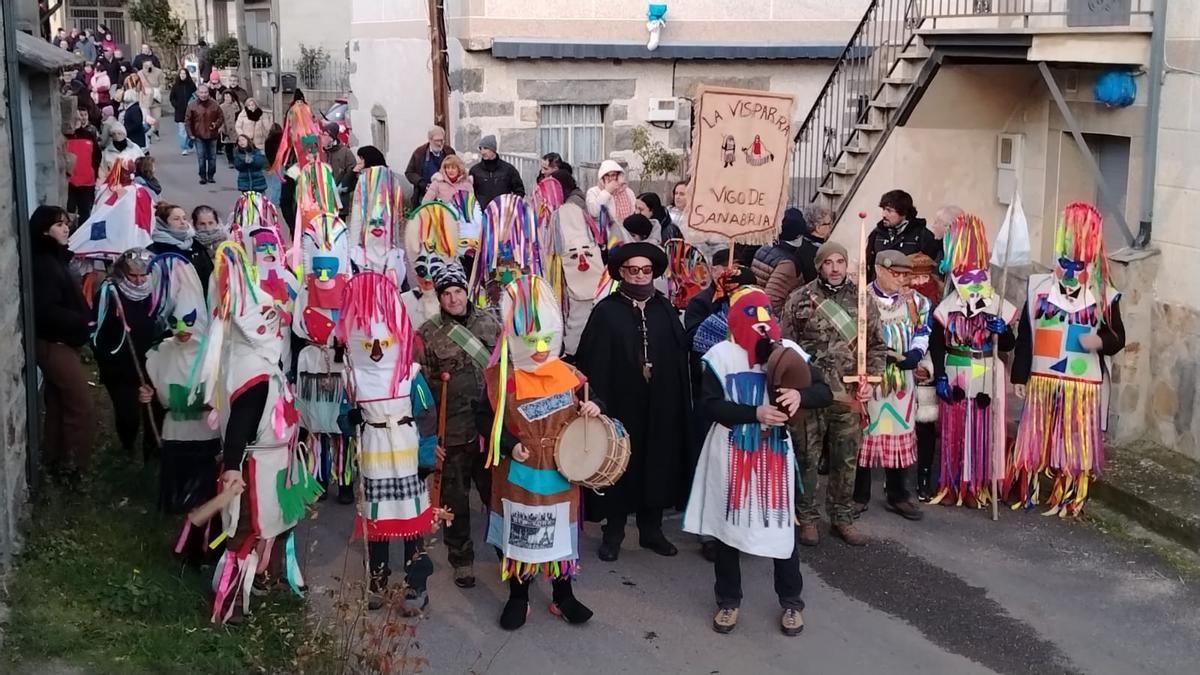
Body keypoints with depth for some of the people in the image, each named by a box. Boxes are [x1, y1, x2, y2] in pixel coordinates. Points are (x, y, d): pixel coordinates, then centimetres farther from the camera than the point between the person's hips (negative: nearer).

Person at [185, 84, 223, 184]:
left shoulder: (214, 104, 1)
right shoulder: (192, 105, -3)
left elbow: (221, 117, 8)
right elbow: (187, 121, 0)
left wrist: (217, 124, -12)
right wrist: (190, 134, -6)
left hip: (212, 135, 2)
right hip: (198, 136, -2)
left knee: (212, 157, 8)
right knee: (201, 157, -2)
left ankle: (211, 176, 20)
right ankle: (202, 176, 8)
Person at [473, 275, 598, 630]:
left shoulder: (568, 374, -4)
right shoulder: (500, 378, -11)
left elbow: (584, 405, 11)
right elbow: (484, 418, -4)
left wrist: (593, 407, -13)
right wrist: (509, 445, -16)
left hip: (561, 472, 2)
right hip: (518, 474, -2)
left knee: (561, 531, 13)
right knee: (518, 534, 10)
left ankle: (563, 596, 30)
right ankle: (518, 597, 27)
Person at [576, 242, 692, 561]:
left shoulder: (665, 310, 4)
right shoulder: (606, 312, -5)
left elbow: (681, 356, 1)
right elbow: (592, 363, -8)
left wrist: (680, 402, -5)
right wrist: (598, 403, -14)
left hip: (659, 407, 3)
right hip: (620, 405, -3)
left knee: (656, 466, 11)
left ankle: (651, 529, 25)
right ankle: (613, 532, 20)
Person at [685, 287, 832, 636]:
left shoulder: (787, 350, -2)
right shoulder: (721, 354, -7)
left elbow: (825, 392, -3)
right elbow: (710, 405, -12)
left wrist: (800, 395, -25)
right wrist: (756, 413, -22)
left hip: (774, 452, 1)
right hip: (731, 453, -1)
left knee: (781, 525, 6)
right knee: (727, 523, 10)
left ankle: (791, 601, 24)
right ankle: (728, 599, 27)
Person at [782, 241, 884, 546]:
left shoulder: (862, 300, 4)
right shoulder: (799, 300, -2)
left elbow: (876, 345, 7)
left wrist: (869, 379, -5)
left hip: (849, 393, 2)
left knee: (846, 459, 9)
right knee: (807, 457, 6)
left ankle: (842, 518, 24)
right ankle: (807, 518, 20)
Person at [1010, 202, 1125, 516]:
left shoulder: (1105, 295, -2)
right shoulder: (1039, 287, 0)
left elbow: (1118, 339, 4)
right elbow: (1024, 335, 2)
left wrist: (1101, 342, -19)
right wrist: (1019, 376, 0)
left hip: (1084, 385, -1)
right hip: (1042, 380, 1)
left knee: (1076, 445, 6)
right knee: (1036, 440, 8)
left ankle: (1069, 499, 17)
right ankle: (1028, 491, 21)